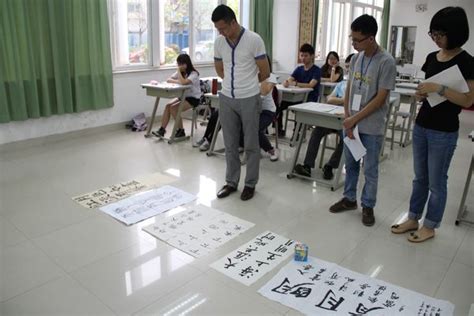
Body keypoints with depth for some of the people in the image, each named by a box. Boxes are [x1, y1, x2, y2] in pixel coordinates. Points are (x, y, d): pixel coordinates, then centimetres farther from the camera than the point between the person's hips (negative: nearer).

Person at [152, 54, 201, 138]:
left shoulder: (194, 74, -15)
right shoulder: (181, 72, 9)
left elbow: (183, 82, -34)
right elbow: (168, 80, 0)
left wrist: (179, 71, -20)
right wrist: (178, 81, -18)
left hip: (193, 98, -7)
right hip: (182, 96, 8)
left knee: (173, 108, -23)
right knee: (168, 105, -15)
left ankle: (181, 131, -8)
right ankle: (162, 130, -12)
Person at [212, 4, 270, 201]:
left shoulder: (254, 40, -12)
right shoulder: (219, 42, 2)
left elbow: (265, 72, -5)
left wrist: (247, 83, 9)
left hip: (249, 99, -4)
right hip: (226, 99, 4)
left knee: (251, 145, 5)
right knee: (230, 144, 11)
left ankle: (250, 184, 18)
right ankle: (231, 182, 24)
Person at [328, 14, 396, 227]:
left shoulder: (386, 62, -14)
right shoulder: (356, 58, 4)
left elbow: (380, 98, -16)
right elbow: (349, 89, 8)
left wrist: (355, 119, -16)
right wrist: (347, 118, -2)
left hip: (372, 127, -5)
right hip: (351, 123, 6)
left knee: (370, 169, 7)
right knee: (350, 164, 16)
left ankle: (368, 206, 23)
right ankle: (349, 199, 32)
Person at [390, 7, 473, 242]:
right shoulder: (431, 58, 7)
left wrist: (439, 89, -24)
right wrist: (421, 92, -4)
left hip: (444, 132, -6)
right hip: (421, 126, 6)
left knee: (436, 182, 6)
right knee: (420, 177, 16)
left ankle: (429, 227, 22)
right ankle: (413, 219, 29)